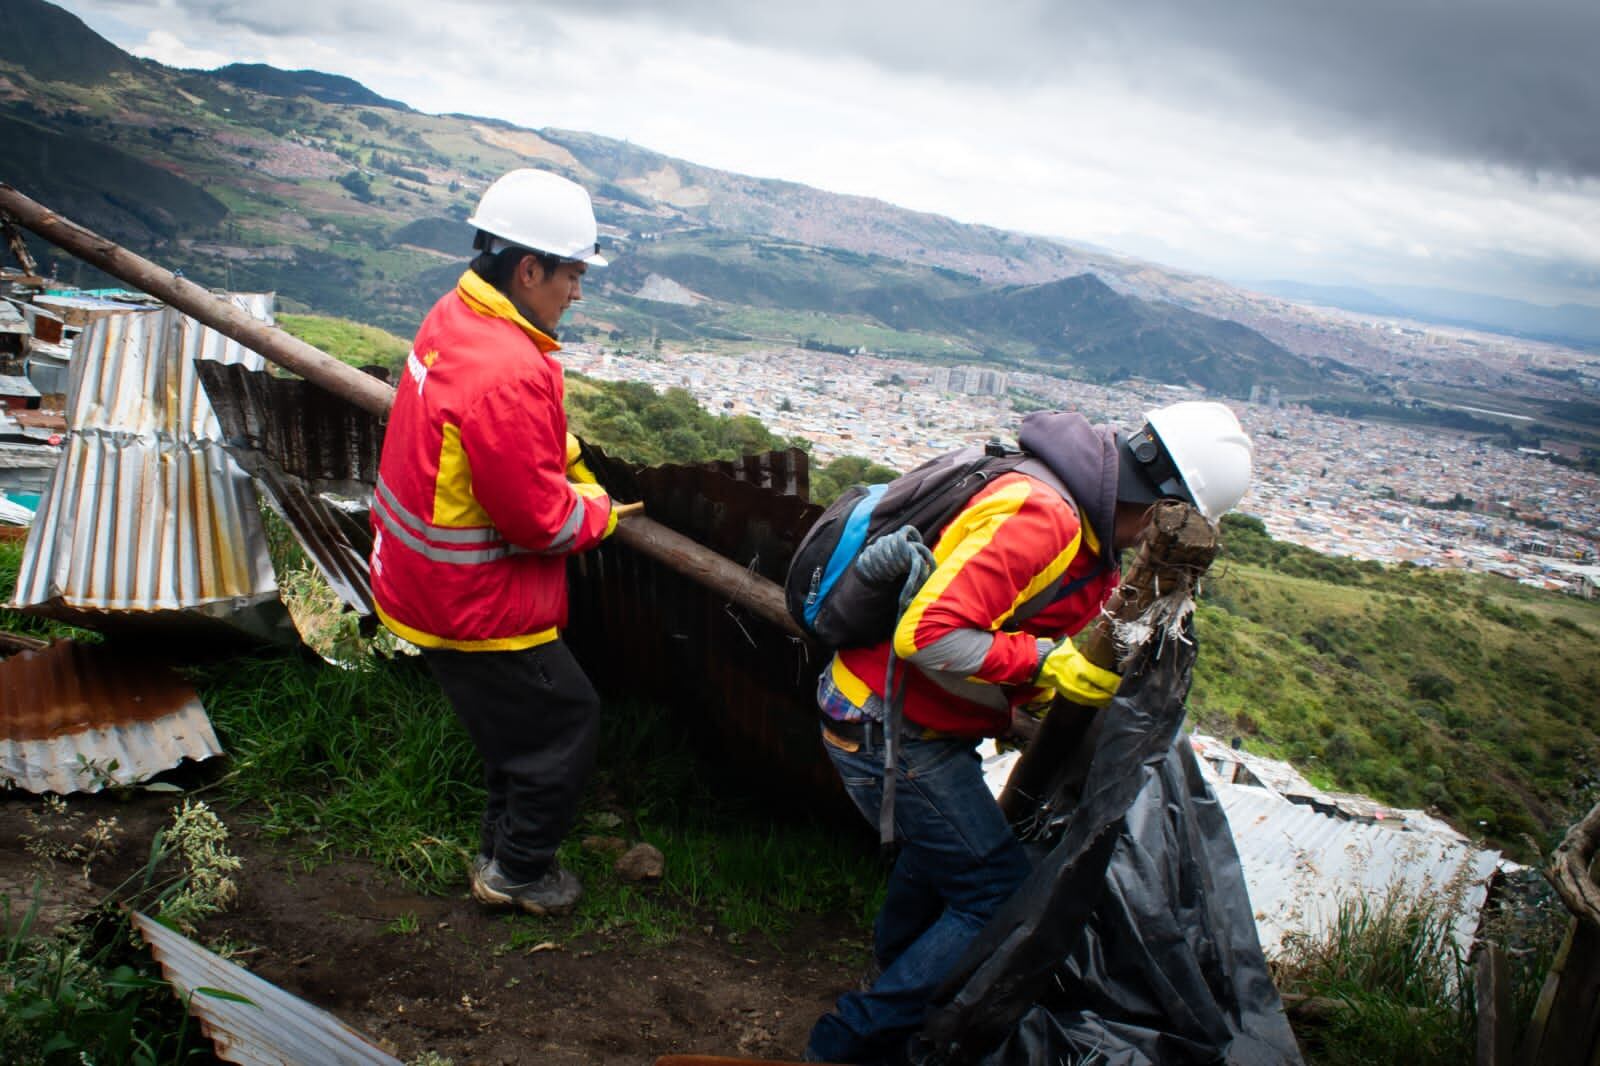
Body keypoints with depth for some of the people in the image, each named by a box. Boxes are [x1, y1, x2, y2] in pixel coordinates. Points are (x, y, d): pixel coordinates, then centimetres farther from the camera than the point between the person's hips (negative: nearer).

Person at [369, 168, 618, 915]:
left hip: (418, 579, 10)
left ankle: (503, 845, 43)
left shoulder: (453, 316, 1)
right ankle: (516, 873, 25)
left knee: (518, 716, 26)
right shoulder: (510, 373, -32)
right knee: (567, 721, 9)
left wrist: (560, 452, 6)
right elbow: (543, 521, -26)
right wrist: (598, 511, -6)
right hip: (475, 603, -10)